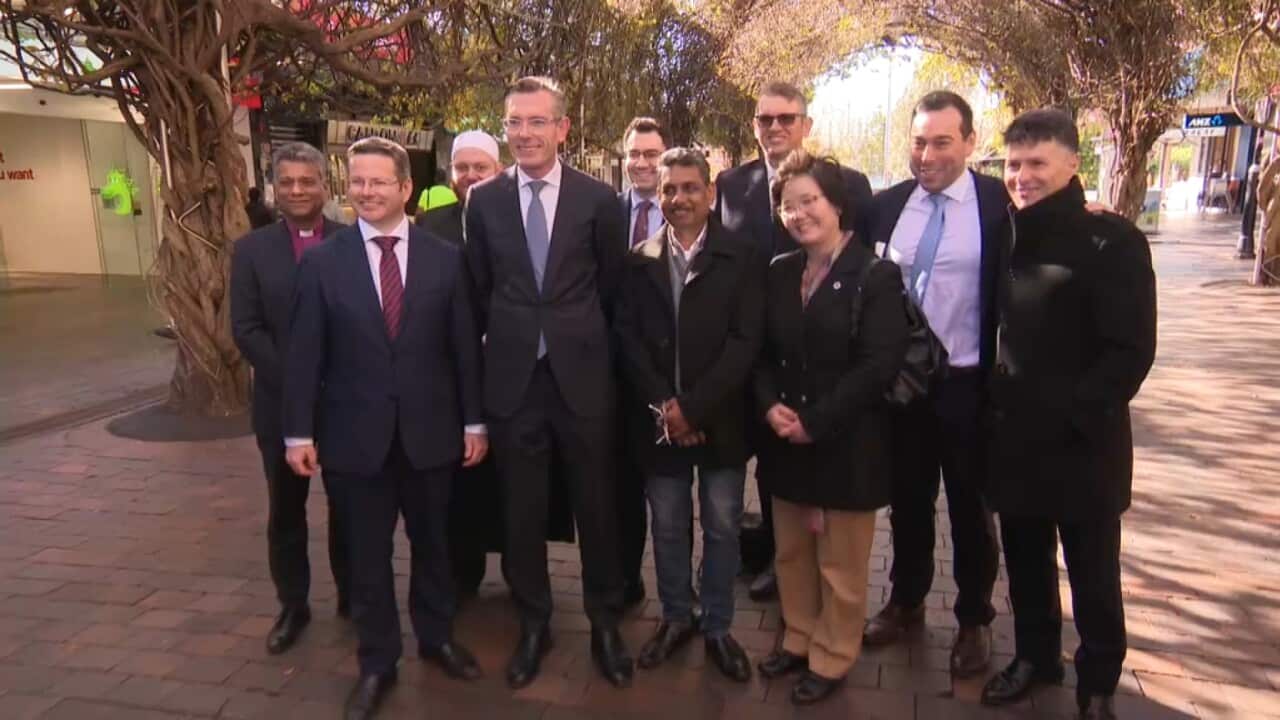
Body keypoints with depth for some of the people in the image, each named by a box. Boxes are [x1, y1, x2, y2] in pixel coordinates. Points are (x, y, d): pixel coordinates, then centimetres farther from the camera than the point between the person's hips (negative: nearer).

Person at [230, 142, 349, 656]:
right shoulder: (252, 249, 2)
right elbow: (246, 330, -4)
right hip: (282, 403, 1)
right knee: (286, 511, 12)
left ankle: (351, 596, 31)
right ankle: (293, 606, 29)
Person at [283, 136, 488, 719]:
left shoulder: (445, 257, -1)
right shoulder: (322, 261, -2)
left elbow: (464, 346, 0)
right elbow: (305, 354, -2)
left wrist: (474, 421, 0)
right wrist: (299, 431, -4)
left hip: (431, 429, 1)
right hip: (356, 433, 0)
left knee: (431, 542, 17)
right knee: (367, 554, 11)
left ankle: (436, 636, 38)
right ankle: (377, 662, 29)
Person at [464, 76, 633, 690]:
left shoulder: (598, 198, -3)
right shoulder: (484, 200, 2)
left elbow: (612, 285, 6)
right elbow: (480, 289, 10)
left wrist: (580, 338, 9)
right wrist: (508, 338, 10)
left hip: (582, 373, -1)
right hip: (512, 376, 2)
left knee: (596, 503, 10)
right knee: (521, 509, 12)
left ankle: (604, 621, 30)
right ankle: (533, 622, 32)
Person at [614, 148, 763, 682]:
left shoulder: (741, 258, -3)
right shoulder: (639, 261, 5)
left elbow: (745, 342, -10)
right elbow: (627, 338, 0)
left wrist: (692, 407, -16)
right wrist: (664, 406, -11)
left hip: (720, 419, -2)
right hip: (658, 420, 2)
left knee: (722, 528, 9)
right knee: (667, 527, 13)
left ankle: (718, 627, 27)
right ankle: (675, 617, 32)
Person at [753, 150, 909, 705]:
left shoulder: (875, 275, -10)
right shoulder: (779, 273, 7)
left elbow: (879, 364, -17)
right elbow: (762, 351, 9)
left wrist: (815, 421, -18)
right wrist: (770, 405, -10)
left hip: (847, 444, -5)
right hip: (785, 441, 5)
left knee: (840, 564, 10)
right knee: (791, 553, 19)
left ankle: (831, 658, 30)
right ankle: (798, 639, 40)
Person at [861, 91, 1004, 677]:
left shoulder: (1001, 205, -8)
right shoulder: (886, 205, 2)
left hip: (968, 385, -3)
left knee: (970, 508, 13)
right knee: (906, 500, 17)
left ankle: (974, 619, 32)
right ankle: (905, 601, 37)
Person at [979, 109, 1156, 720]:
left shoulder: (1111, 242, -11)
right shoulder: (1006, 239, 6)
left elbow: (1131, 350, -14)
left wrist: (1071, 413, -18)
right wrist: (996, 397, 5)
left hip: (1082, 445, -5)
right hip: (1014, 440, 5)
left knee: (1092, 573, 11)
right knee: (1025, 561, 19)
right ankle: (1034, 655, 39)